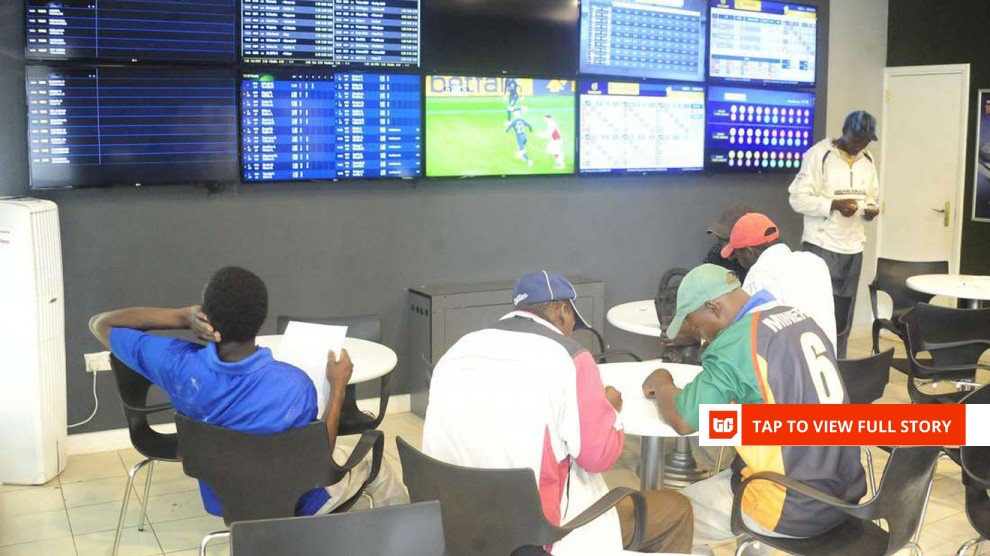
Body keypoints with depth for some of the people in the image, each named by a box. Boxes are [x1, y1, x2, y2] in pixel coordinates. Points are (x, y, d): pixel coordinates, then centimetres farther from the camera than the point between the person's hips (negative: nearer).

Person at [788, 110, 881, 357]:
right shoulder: (819, 154, -9)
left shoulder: (867, 160, 12)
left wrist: (871, 210, -2)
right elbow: (798, 198, -13)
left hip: (853, 247, 6)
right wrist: (834, 205, -24)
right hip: (822, 245, -6)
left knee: (843, 317, 10)